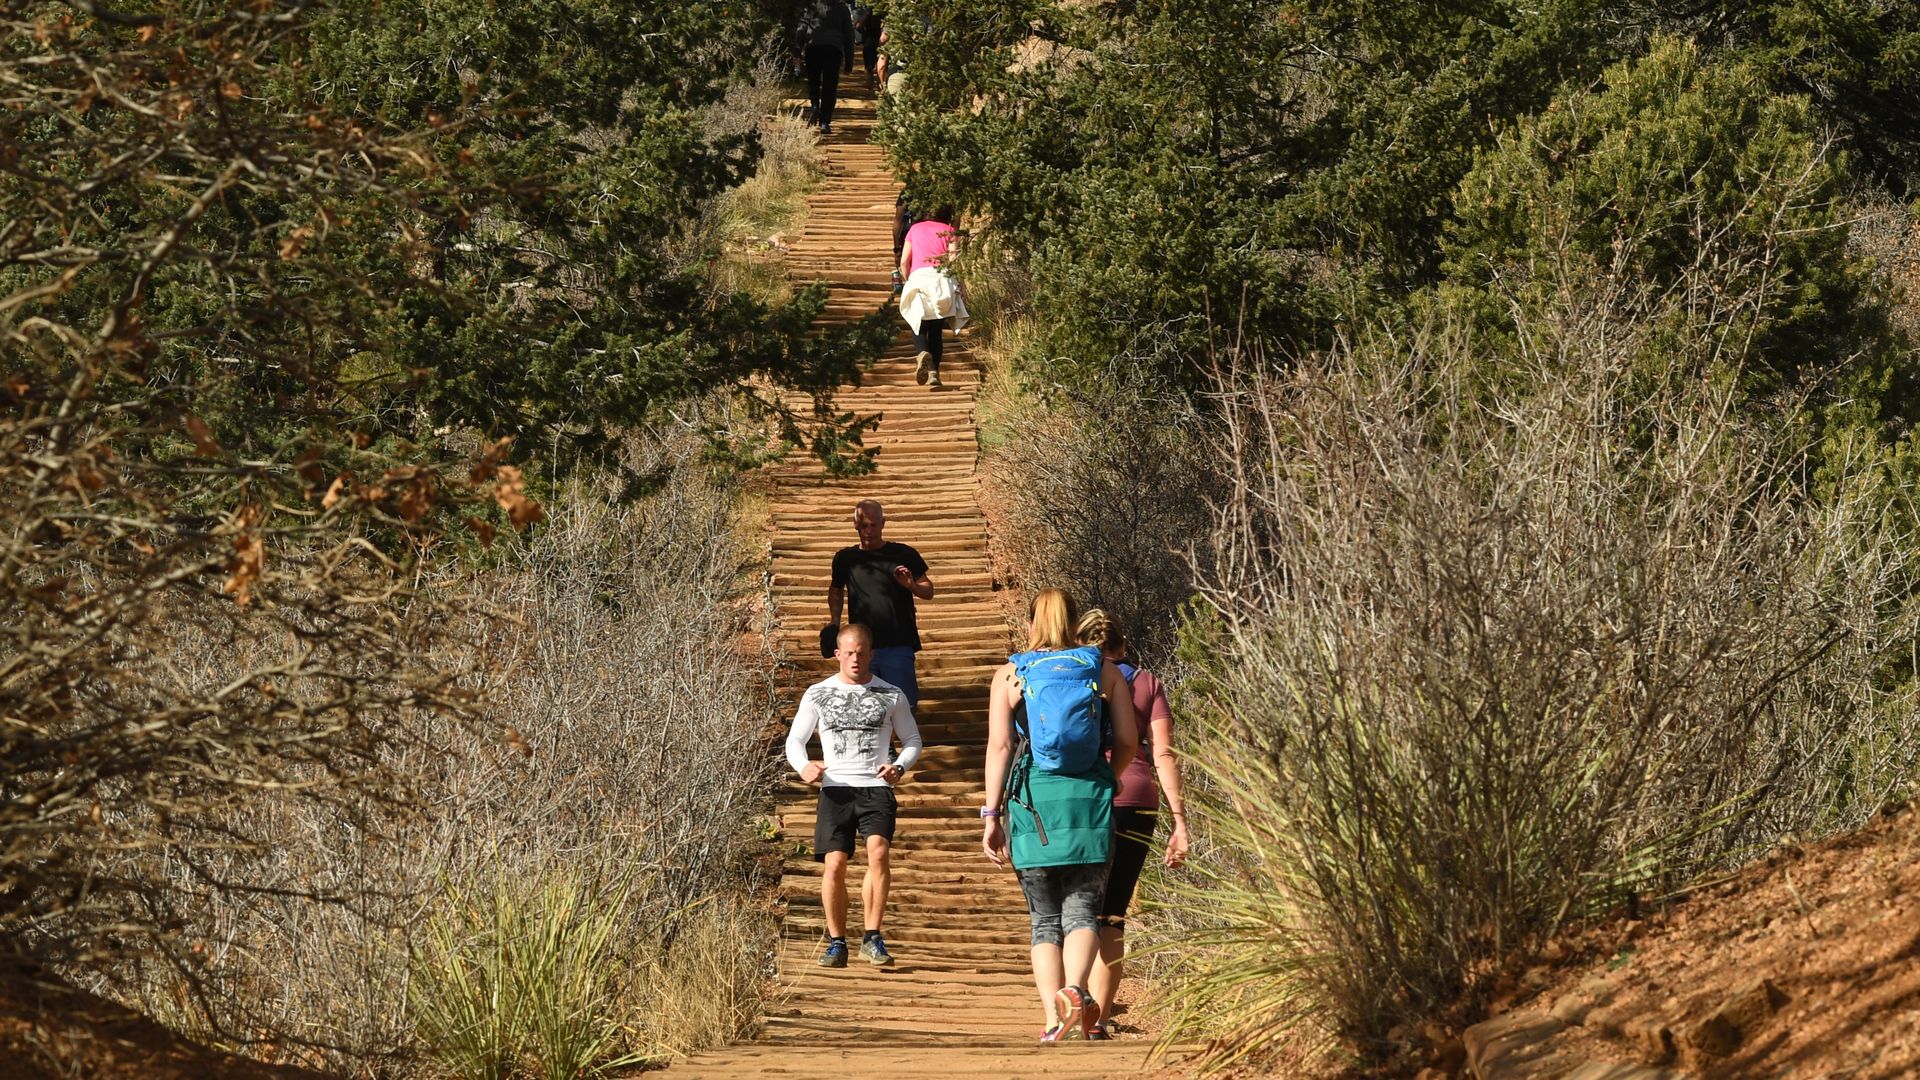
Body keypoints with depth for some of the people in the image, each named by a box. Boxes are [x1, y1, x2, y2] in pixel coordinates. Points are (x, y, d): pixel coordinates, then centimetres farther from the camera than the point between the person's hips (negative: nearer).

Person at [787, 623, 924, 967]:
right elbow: (795, 740, 15)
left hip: (876, 788, -1)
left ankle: (872, 937, -16)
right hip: (835, 788, 1)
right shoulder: (818, 694, 10)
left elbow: (913, 740, 17)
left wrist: (899, 767, -5)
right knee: (835, 864, -9)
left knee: (879, 850, -23)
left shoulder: (891, 695, 10)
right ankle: (836, 943, 6)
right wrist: (804, 766, -8)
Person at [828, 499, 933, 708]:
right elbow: (836, 591, 26)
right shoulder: (845, 558, 9)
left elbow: (928, 592, 9)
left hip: (898, 644, -2)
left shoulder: (903, 555, 2)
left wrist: (912, 585, -13)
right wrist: (835, 622, 11)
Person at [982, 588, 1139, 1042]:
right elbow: (1128, 741, 6)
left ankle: (1054, 1019, -1)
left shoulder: (1011, 674, 4)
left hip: (1033, 800, 0)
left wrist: (992, 814, -2)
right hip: (1089, 799, 0)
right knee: (1081, 911, 1)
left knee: (1044, 919, 8)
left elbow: (999, 745, -3)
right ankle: (1074, 990, -27)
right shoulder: (1105, 671, 8)